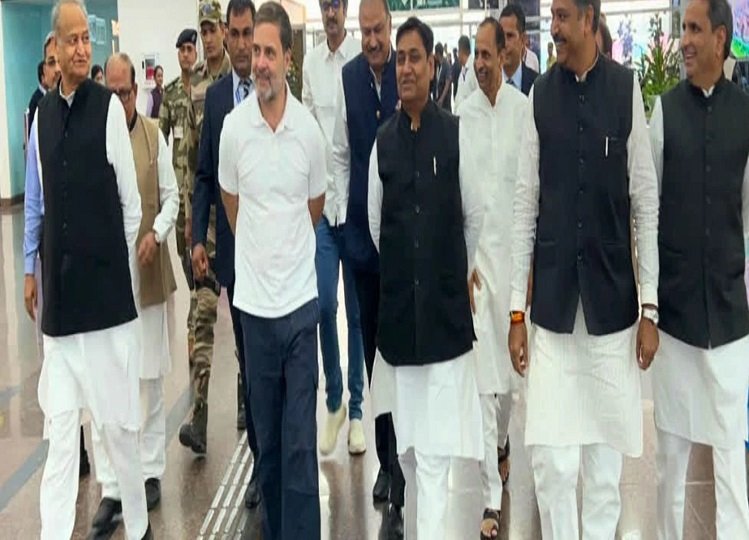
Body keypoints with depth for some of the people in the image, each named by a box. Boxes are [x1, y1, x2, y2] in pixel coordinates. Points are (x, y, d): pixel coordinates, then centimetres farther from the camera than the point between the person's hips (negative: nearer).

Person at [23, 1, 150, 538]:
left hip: (106, 286, -3)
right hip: (60, 289, 4)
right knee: (60, 427, 7)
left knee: (119, 420, 7)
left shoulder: (110, 107, -6)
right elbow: (35, 203, 15)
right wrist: (31, 270, 16)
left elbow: (131, 200, -1)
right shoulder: (42, 115, 8)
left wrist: (124, 264, 5)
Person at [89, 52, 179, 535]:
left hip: (147, 272, 2)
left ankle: (151, 470, 26)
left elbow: (170, 198, 5)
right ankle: (111, 488, 9)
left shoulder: (154, 135, 2)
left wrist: (156, 234, -11)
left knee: (150, 377, 12)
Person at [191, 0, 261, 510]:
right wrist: (198, 237, -2)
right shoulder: (214, 96, 8)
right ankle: (260, 460, 21)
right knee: (247, 358, 10)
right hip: (232, 247, 4)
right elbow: (204, 175, 9)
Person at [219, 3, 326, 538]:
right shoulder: (233, 126, -4)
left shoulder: (310, 129, -3)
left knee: (301, 442, 2)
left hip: (301, 299, 0)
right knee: (268, 438, 13)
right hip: (254, 299, 1)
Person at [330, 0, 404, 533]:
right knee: (372, 347, 12)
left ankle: (401, 486, 6)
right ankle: (384, 459, 27)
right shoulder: (348, 77, 5)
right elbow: (340, 154, 11)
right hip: (361, 229, 4)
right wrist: (344, 215, 7)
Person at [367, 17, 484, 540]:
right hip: (397, 306, 3)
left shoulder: (455, 133, -5)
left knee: (435, 447, -4)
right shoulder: (383, 140, 3)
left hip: (445, 307, -3)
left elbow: (475, 216, 3)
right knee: (406, 441, 13)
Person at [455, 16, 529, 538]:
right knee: (483, 376, -1)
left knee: (512, 365, 13)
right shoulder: (462, 114, 0)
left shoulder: (525, 109, -2)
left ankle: (502, 442, 42)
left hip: (515, 248, 0)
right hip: (473, 251, 0)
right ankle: (491, 496, 5)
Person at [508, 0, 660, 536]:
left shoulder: (627, 88, -1)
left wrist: (650, 307, 0)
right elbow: (525, 201, 4)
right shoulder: (540, 94, 3)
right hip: (553, 299, 1)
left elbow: (646, 200, 1)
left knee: (607, 457, 7)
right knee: (551, 458, 1)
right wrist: (517, 308, 3)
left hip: (612, 297, -1)